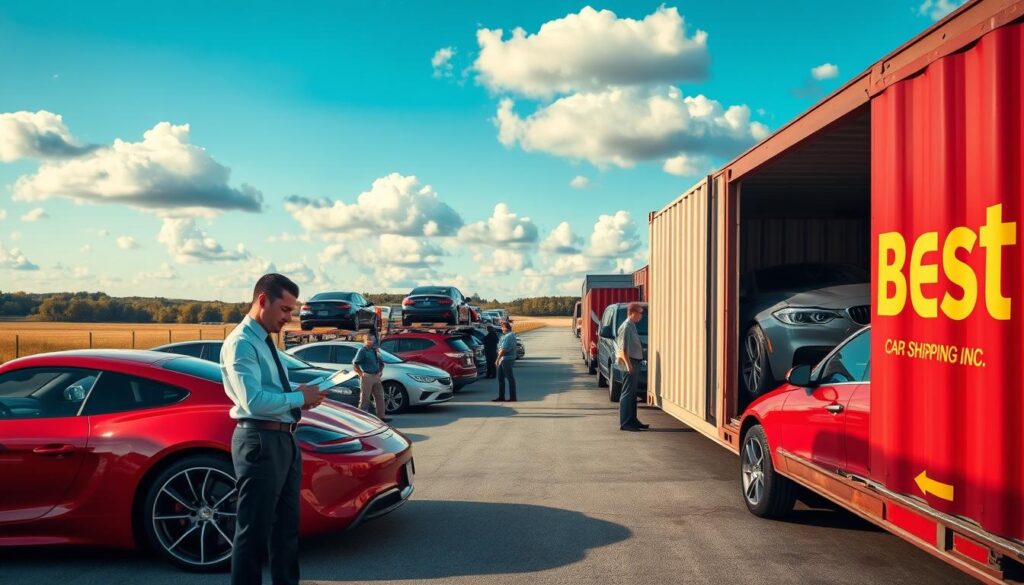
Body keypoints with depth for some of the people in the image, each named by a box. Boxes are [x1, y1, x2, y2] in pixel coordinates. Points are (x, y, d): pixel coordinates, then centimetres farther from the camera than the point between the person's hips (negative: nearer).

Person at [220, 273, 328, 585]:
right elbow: (254, 401, -24)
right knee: (255, 530, 0)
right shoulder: (241, 343, -14)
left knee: (287, 524, 19)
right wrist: (300, 398, -14)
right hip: (260, 441, -10)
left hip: (285, 439, 10)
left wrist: (302, 395, 1)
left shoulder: (265, 341, 15)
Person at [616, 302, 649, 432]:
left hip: (635, 362, 10)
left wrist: (632, 364, 19)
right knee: (627, 393, -8)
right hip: (631, 363, -10)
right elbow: (623, 348, -20)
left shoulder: (632, 326, 16)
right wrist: (628, 364, -24)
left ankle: (632, 420, 21)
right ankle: (625, 423, -6)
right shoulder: (626, 327, -14)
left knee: (633, 393, 14)